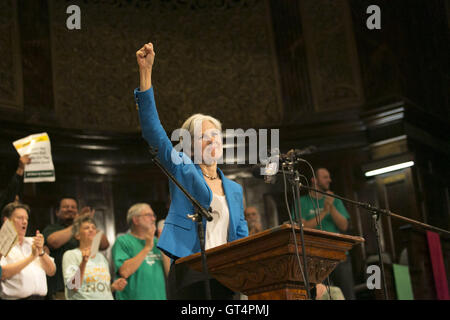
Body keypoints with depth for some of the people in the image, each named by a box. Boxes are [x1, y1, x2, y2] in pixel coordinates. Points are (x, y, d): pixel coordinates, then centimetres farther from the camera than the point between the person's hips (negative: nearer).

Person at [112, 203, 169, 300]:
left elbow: (170, 272, 7)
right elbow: (124, 272, -18)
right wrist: (147, 248, -14)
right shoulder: (122, 241, -3)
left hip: (159, 295, 5)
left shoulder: (156, 241, 12)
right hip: (133, 297, -5)